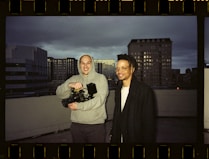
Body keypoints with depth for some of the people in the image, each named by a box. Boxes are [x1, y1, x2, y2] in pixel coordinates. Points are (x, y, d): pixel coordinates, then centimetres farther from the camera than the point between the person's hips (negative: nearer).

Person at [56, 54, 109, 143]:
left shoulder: (101, 78, -2)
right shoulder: (74, 79, 7)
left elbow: (100, 99, -13)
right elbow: (59, 94, -2)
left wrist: (79, 106, -13)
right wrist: (70, 85, -21)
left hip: (96, 125, -2)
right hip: (77, 125, 3)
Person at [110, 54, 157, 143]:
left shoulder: (145, 90, -15)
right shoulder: (118, 89, 6)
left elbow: (149, 122, -14)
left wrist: (148, 140, -15)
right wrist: (113, 135, 10)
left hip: (136, 139, -5)